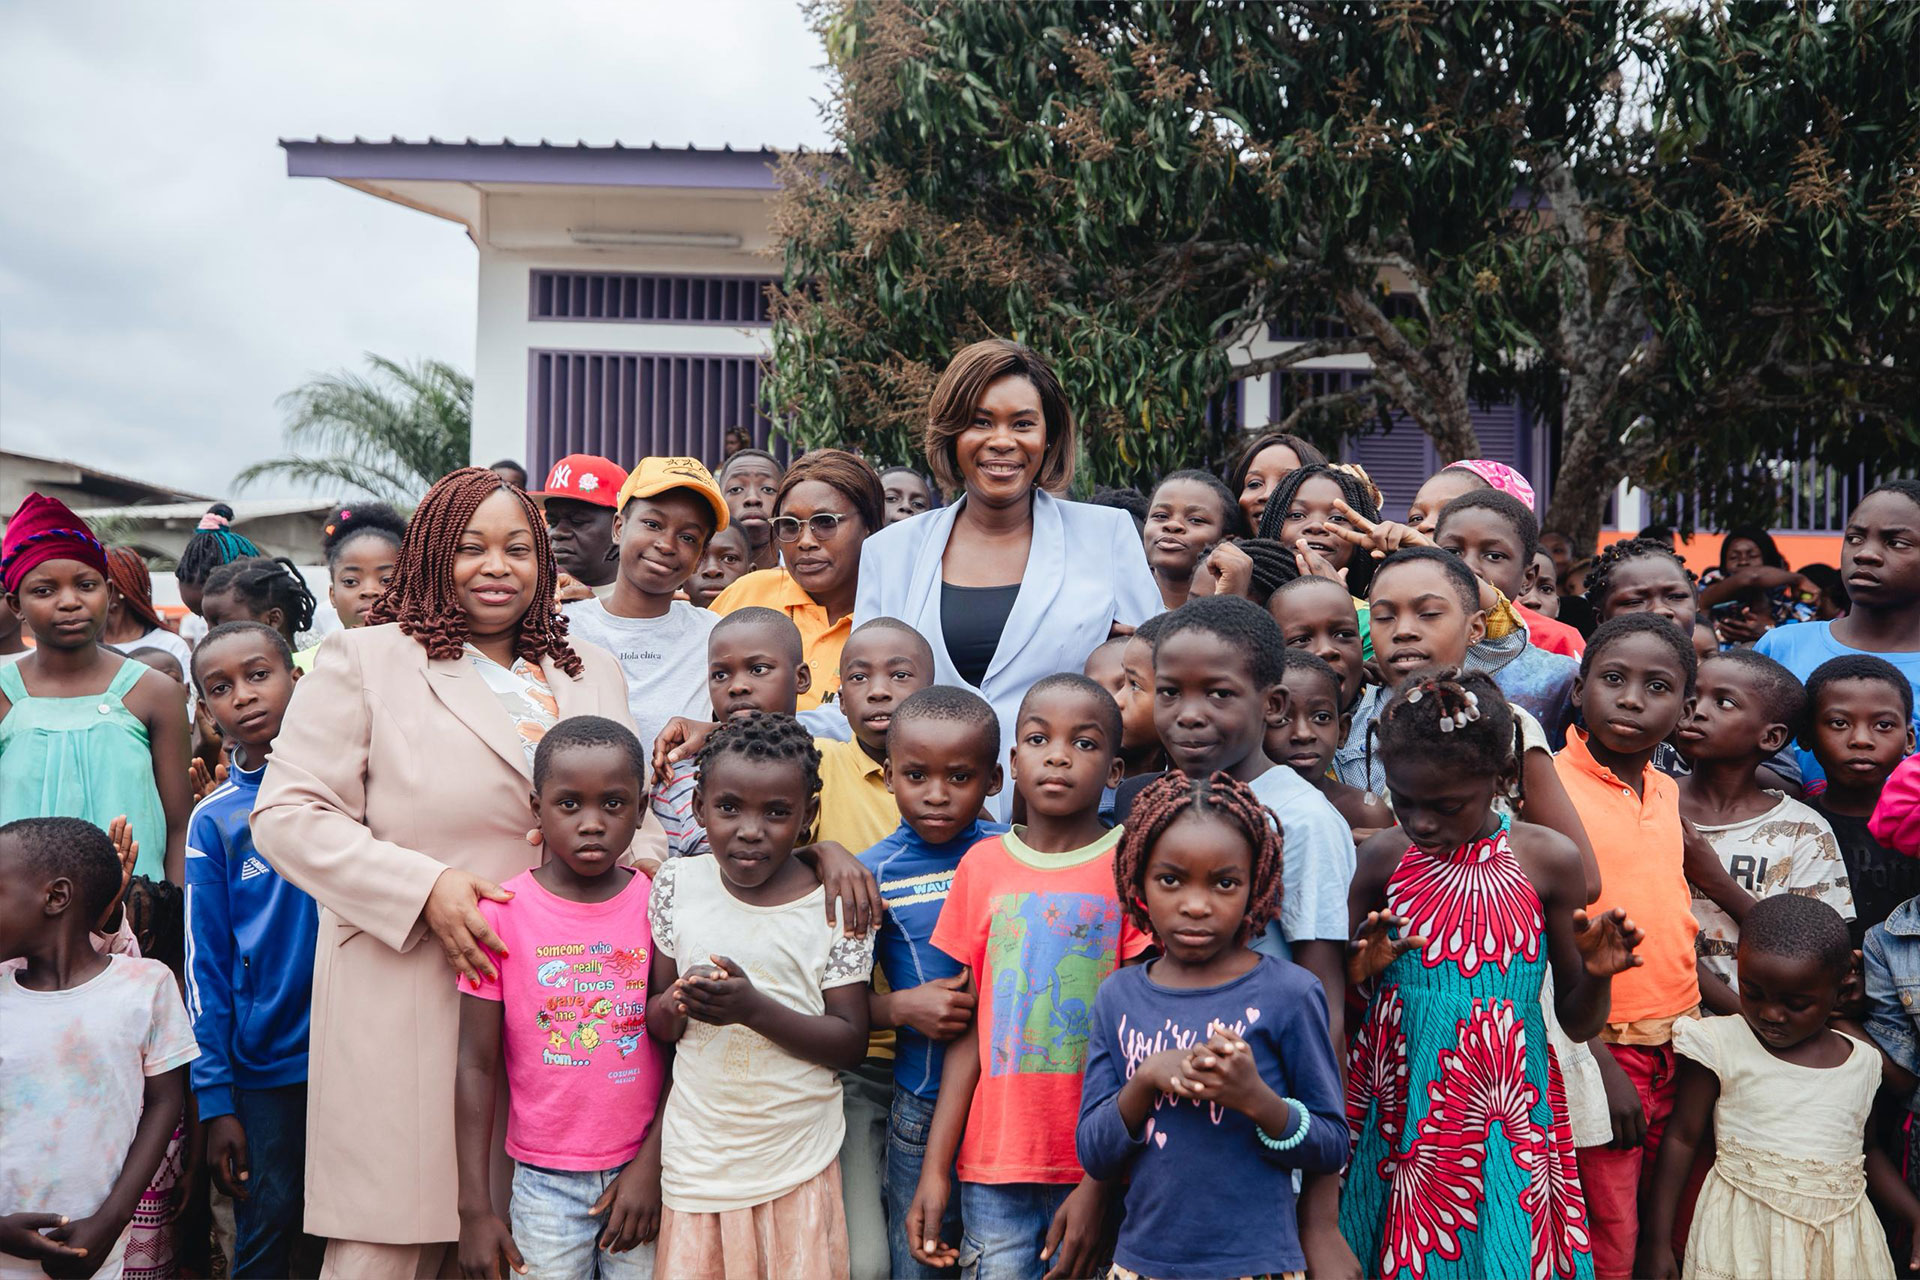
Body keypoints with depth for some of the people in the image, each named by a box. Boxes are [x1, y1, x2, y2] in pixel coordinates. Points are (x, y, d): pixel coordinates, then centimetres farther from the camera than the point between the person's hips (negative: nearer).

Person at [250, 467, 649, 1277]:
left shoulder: (595, 674, 17)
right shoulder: (364, 660, 2)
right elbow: (288, 814, -4)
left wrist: (640, 869, -1)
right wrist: (423, 887, -15)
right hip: (403, 1008, -4)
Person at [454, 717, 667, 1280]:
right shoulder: (502, 913, -7)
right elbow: (477, 1065, -3)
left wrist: (651, 1165, -6)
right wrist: (475, 1209, -3)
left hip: (640, 1171, 1)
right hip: (545, 1183, -1)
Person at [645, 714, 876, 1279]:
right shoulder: (678, 884, -1)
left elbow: (850, 1044, -10)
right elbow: (654, 1019, 6)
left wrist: (755, 1008, -24)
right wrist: (676, 1006, -18)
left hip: (796, 1167, -2)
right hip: (698, 1159, 2)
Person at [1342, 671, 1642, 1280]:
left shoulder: (1549, 861, -4)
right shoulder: (1382, 857, -2)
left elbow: (1577, 1023, 5)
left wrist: (1597, 974, -14)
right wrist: (1358, 970, -11)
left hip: (1506, 1123, -1)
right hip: (1396, 1114, 1)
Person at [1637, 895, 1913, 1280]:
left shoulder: (1864, 1063, 6)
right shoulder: (1720, 1045, -7)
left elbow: (1867, 1152, 19)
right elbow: (1682, 1138, -3)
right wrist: (1658, 1241, -5)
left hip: (1838, 1239, 3)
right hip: (1745, 1232, -3)